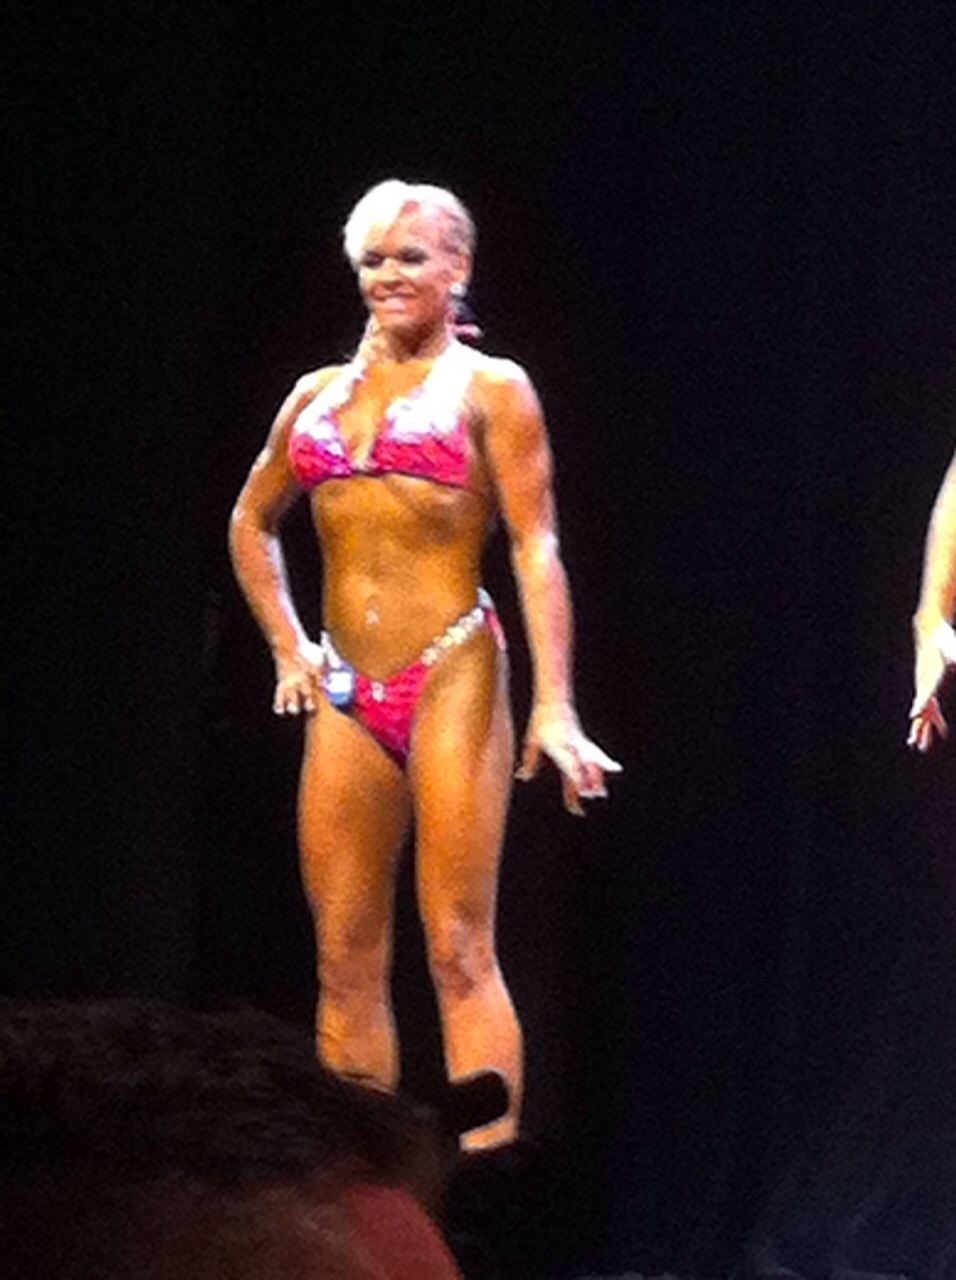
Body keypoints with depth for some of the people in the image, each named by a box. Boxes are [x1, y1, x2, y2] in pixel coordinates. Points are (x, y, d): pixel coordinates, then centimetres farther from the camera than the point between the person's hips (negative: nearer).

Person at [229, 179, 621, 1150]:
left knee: (459, 951, -9)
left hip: (451, 680, -5)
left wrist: (554, 708, -13)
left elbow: (535, 550, -4)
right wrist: (287, 650, 17)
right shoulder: (319, 395, 16)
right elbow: (252, 524, 30)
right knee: (346, 959, 3)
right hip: (346, 697, 5)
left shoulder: (487, 389, 2)